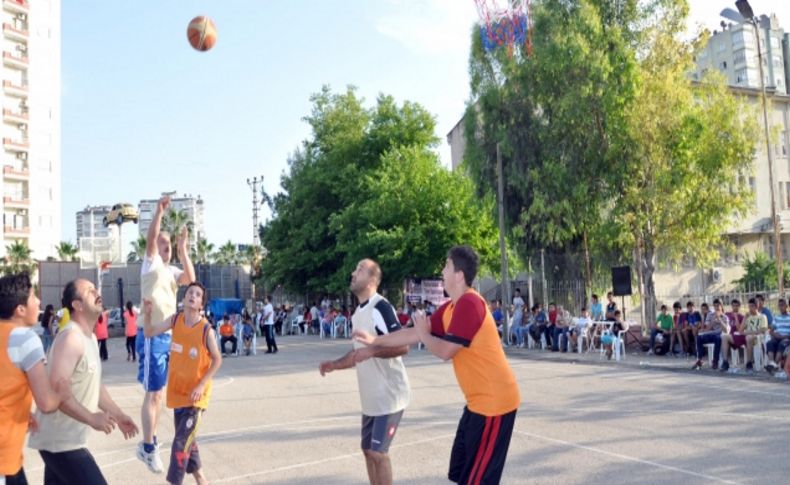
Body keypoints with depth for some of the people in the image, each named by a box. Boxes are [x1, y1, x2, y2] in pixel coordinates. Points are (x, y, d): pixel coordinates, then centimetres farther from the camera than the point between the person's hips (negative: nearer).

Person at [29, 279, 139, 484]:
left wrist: (118, 415, 19)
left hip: (63, 438, 10)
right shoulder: (71, 337, -20)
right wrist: (92, 419, -28)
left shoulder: (90, 338, 12)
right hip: (60, 441, -10)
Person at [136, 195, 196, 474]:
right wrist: (159, 211, -26)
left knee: (157, 392, 15)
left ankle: (150, 442, 27)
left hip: (168, 336, 7)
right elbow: (150, 238, -19)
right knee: (153, 393, -6)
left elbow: (190, 279, -5)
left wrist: (182, 249, -5)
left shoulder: (172, 270, 13)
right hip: (152, 336, -7)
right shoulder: (151, 264, -3)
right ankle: (148, 447, 1)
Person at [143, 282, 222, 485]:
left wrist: (202, 385, -17)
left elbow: (217, 360, -10)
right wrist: (147, 314, -17)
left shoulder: (206, 329, -18)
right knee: (187, 439, 18)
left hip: (196, 395, -6)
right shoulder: (175, 320, -4)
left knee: (181, 442, -10)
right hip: (177, 391, 6)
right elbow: (149, 333, 1)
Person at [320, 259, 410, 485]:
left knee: (378, 452, -6)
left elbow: (403, 345, -25)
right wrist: (334, 364, 9)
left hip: (389, 396, -9)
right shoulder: (358, 312, 12)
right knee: (368, 449, 15)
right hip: (371, 397, 9)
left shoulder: (381, 307, -18)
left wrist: (372, 350, -34)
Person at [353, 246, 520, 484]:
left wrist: (423, 334, -2)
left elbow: (445, 351, -20)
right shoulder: (450, 307, 9)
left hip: (493, 401, -10)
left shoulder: (469, 303, -21)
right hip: (479, 400, 10)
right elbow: (417, 333, 14)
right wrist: (374, 340, 14)